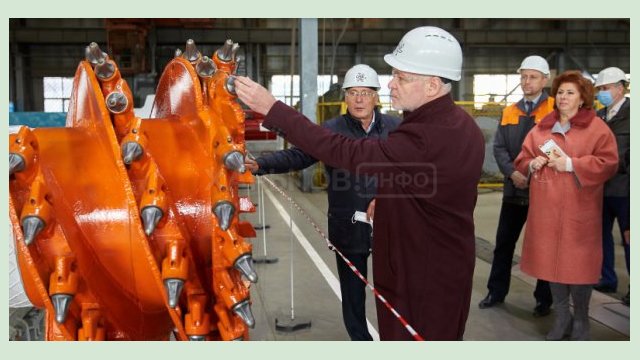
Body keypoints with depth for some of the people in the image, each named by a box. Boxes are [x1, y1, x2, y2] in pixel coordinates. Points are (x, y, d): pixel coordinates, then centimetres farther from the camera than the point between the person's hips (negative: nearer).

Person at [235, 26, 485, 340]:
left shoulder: (425, 139, -31)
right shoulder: (460, 124, 2)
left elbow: (346, 153, -33)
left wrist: (273, 109, -31)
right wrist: (388, 199, 6)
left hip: (424, 281, -10)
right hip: (444, 269, 10)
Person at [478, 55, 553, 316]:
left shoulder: (556, 110, -4)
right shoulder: (510, 112, 11)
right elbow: (499, 147, 5)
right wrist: (512, 172, -11)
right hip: (514, 189, 4)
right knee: (504, 243, 11)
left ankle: (544, 299, 21)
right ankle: (497, 292, 25)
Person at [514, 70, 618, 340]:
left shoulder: (597, 128, -1)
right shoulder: (541, 128, 12)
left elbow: (608, 163, -9)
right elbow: (522, 159, 16)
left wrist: (571, 164, -17)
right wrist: (532, 164, -6)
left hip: (578, 210, -4)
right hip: (546, 208, 4)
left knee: (578, 262, 1)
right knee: (550, 259, 7)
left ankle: (581, 321, 20)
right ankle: (561, 316, 24)